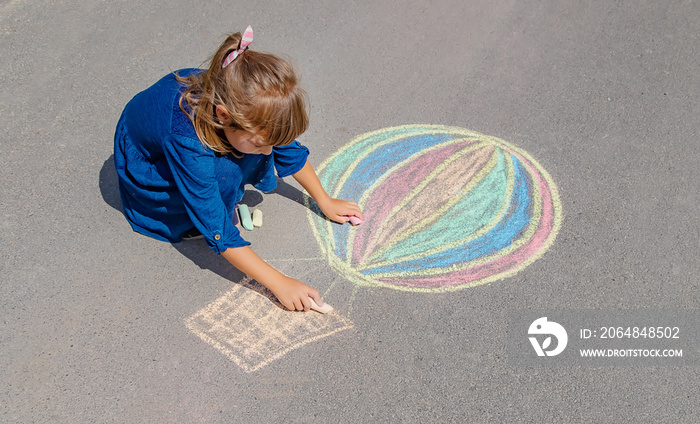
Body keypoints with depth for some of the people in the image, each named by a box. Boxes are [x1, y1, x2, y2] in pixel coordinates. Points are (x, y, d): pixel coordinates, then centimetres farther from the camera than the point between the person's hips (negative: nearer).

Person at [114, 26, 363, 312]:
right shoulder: (186, 142, -43)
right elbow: (219, 234, -38)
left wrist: (325, 202, 1)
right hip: (143, 167, -6)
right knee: (226, 175, -34)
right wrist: (279, 283, -37)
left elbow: (288, 148, -7)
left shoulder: (244, 104, -27)